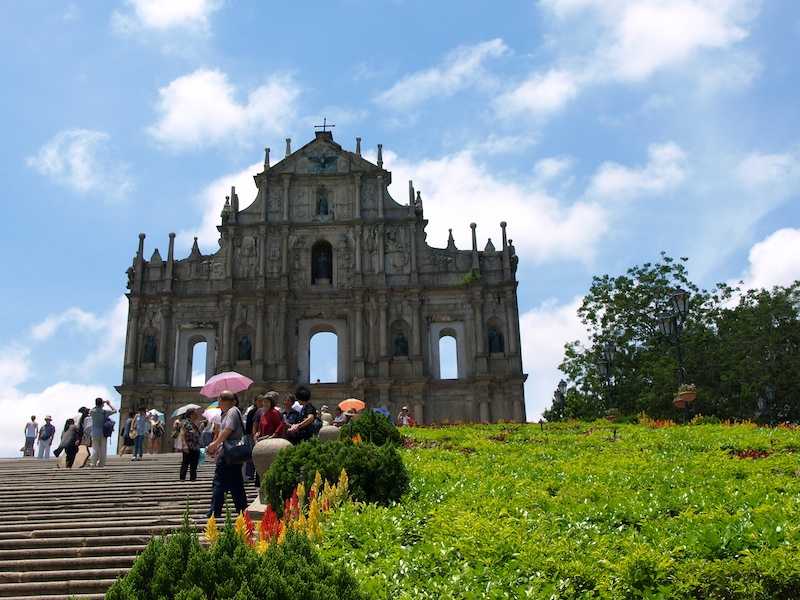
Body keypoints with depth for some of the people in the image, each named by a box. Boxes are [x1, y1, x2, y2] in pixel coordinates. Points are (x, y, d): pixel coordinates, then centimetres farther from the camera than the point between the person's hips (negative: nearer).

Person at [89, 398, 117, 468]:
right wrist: (109, 404, 19)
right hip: (103, 434, 0)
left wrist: (99, 405, 19)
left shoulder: (92, 412, -10)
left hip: (95, 434, 0)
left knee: (95, 449, 3)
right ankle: (101, 464, 9)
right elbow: (115, 410, 7)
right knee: (103, 450, 6)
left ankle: (93, 463, 0)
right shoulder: (105, 412, -9)